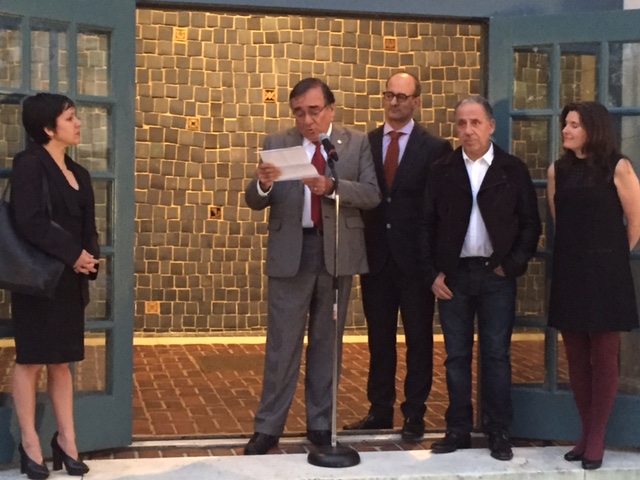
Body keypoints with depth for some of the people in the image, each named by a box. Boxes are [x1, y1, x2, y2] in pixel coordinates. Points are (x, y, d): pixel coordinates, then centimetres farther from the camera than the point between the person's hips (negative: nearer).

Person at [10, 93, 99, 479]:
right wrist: (73, 254, -16)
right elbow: (29, 221, -19)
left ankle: (66, 440, 14)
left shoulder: (78, 173, 15)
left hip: (71, 279, 7)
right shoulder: (29, 164, -9)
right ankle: (30, 444, 7)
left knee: (62, 361, 10)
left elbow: (88, 225, 14)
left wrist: (90, 257, -6)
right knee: (31, 360, 0)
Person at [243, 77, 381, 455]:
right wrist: (262, 184, -23)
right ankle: (268, 427, 9)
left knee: (327, 342, 10)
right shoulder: (277, 144, 4)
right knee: (282, 342, 2)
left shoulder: (357, 144, 3)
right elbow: (256, 202, 0)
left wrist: (331, 186, -23)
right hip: (291, 251, 0)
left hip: (338, 251, 1)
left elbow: (372, 195, -7)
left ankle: (321, 424, 20)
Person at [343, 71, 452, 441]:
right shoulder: (366, 144, 7)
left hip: (415, 258, -3)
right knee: (379, 338, 11)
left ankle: (415, 415, 14)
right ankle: (380, 410, 20)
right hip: (376, 256, 3)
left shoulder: (435, 148, -2)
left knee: (419, 338, 5)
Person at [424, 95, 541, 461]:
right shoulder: (442, 171, 4)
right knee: (457, 356, 7)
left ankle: (499, 432, 12)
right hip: (453, 275, 1)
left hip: (496, 275, -1)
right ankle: (459, 430, 15)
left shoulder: (514, 170, 2)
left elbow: (530, 224, 2)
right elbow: (429, 225, 4)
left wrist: (513, 264, -7)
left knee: (497, 356, 3)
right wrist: (434, 273, -2)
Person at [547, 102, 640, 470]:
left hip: (605, 274, -4)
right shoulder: (559, 170, 7)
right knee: (576, 357, 7)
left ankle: (597, 439, 7)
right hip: (568, 273, 4)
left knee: (604, 357, 0)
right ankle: (587, 431, 18)